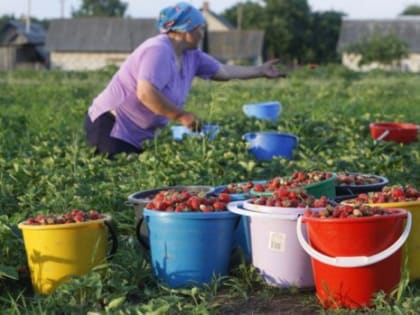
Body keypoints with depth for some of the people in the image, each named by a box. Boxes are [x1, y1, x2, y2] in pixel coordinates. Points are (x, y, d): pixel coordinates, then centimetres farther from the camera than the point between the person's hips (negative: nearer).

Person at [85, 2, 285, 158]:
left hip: (137, 135, 10)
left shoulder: (190, 56, 6)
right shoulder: (158, 51, -24)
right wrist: (181, 116, -28)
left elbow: (223, 71, 18)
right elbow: (146, 93, -34)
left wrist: (260, 71, 21)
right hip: (111, 126, -10)